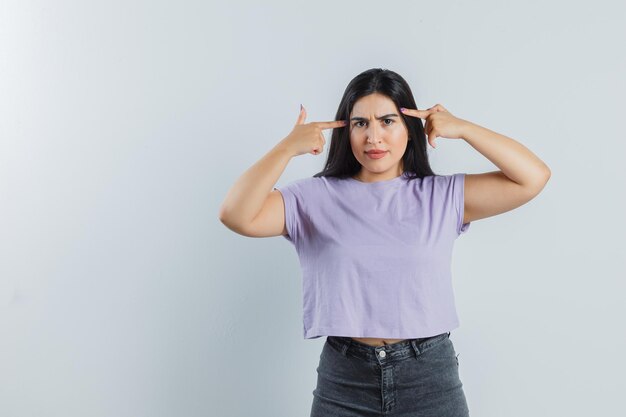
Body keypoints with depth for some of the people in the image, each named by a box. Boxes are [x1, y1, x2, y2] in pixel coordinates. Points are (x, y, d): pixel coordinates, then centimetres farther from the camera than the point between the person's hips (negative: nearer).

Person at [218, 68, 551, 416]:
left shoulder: (443, 196, 2)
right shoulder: (315, 198, 0)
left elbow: (534, 178, -3)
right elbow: (237, 215, -12)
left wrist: (462, 129, -7)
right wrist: (288, 148, -15)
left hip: (430, 377, 1)